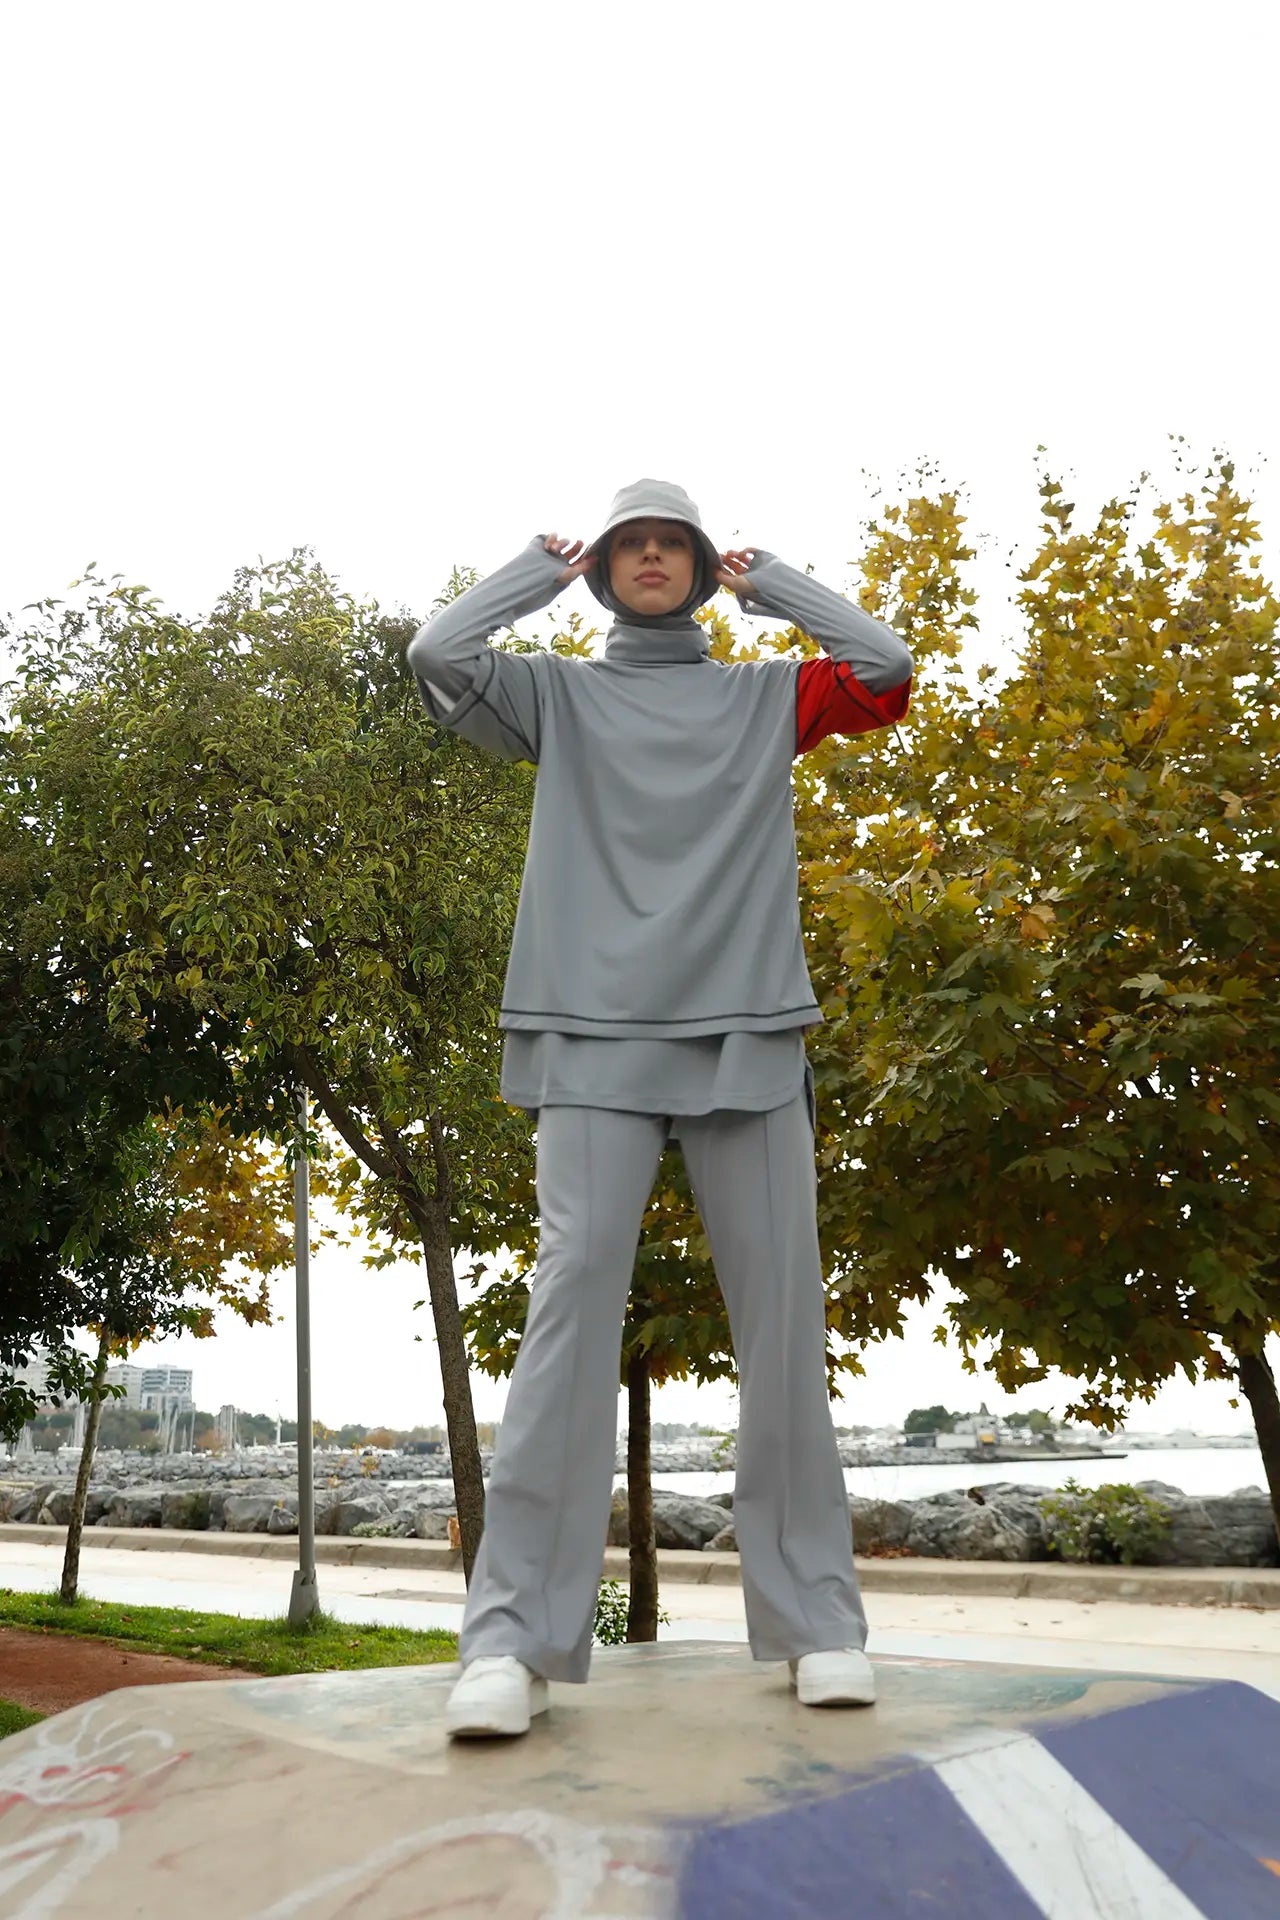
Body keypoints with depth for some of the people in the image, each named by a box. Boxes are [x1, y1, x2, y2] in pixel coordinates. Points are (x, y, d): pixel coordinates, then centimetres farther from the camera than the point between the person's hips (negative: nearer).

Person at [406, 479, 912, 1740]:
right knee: (572, 1298, -11)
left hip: (748, 1036, 2)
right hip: (595, 1039, -1)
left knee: (781, 1314, 0)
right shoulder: (557, 695, 17)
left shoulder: (767, 696, 20)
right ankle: (514, 1637, -8)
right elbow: (438, 654, 3)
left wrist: (765, 578, 18)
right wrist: (544, 564, 17)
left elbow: (885, 667, 7)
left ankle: (815, 1618, 10)